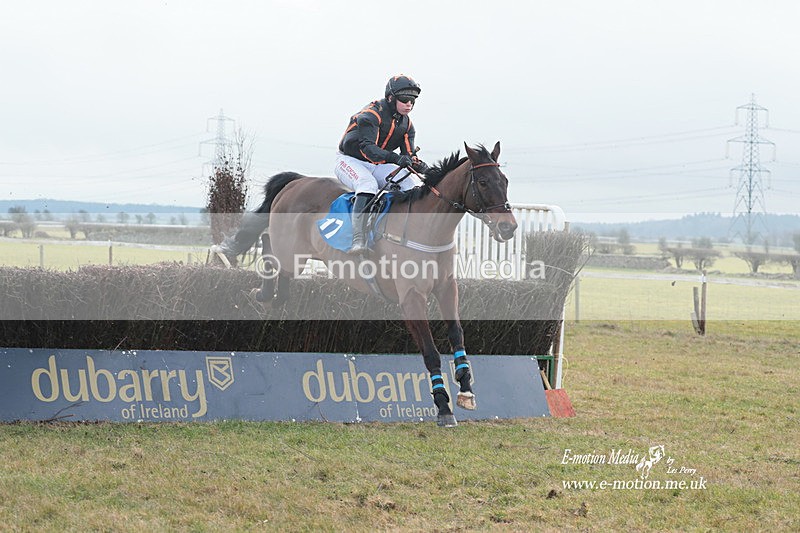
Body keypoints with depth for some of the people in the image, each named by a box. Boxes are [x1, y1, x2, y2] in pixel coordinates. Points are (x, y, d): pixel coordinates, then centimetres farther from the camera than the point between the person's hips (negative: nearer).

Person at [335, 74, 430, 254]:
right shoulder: (371, 114, -19)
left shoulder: (406, 124, 6)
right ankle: (359, 240, -49)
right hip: (350, 160, -7)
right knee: (368, 184, -38)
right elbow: (367, 147, -31)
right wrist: (395, 158, -45)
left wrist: (418, 165, -23)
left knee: (413, 184, -14)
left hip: (377, 165, 7)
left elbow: (409, 154, 2)